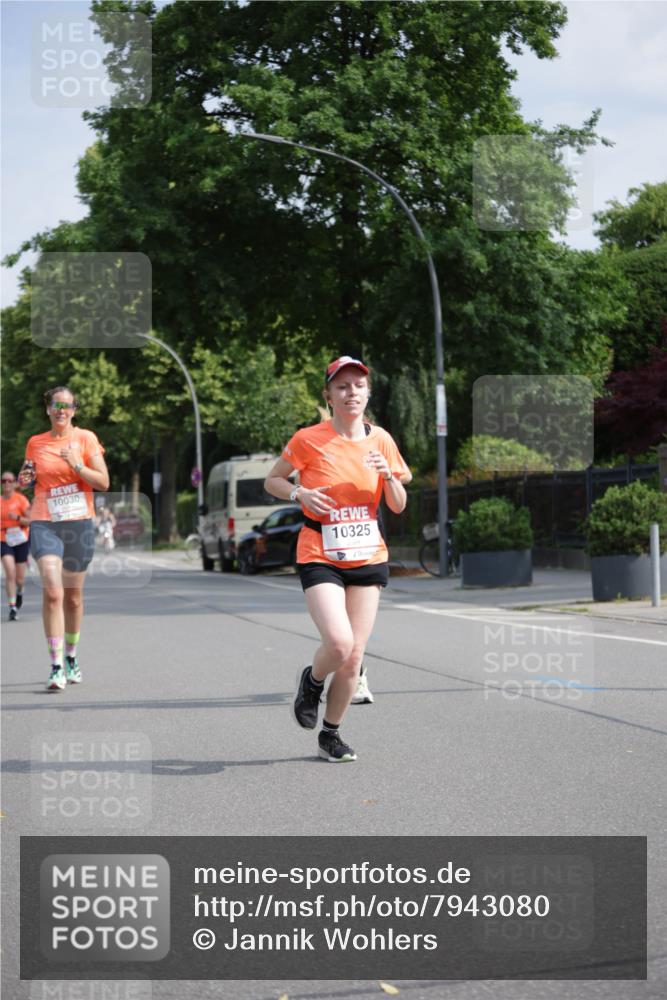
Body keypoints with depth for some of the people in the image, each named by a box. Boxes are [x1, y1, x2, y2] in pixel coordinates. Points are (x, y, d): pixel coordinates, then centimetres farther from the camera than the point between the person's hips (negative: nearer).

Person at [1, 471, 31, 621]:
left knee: (19, 577, 6)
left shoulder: (21, 499, -5)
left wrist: (18, 518, -23)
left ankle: (19, 592, 43)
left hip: (21, 540, -1)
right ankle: (13, 607, -16)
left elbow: (29, 521, -7)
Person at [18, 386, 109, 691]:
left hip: (79, 523, 0)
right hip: (45, 523, 0)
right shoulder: (35, 443, 7)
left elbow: (103, 483, -3)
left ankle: (71, 657, 31)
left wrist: (76, 464, -17)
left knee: (73, 595, 10)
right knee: (52, 591, -17)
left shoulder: (85, 438, 1)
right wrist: (25, 479, 0)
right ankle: (56, 666, -17)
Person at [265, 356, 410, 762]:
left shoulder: (381, 439, 4)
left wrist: (388, 474, -11)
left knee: (354, 654, 3)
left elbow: (398, 506, 9)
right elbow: (272, 481, 6)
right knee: (339, 643, -21)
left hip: (368, 557, 4)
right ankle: (312, 680, 14)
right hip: (320, 556, -4)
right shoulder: (309, 439, -6)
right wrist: (299, 493, -13)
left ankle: (331, 734, 22)